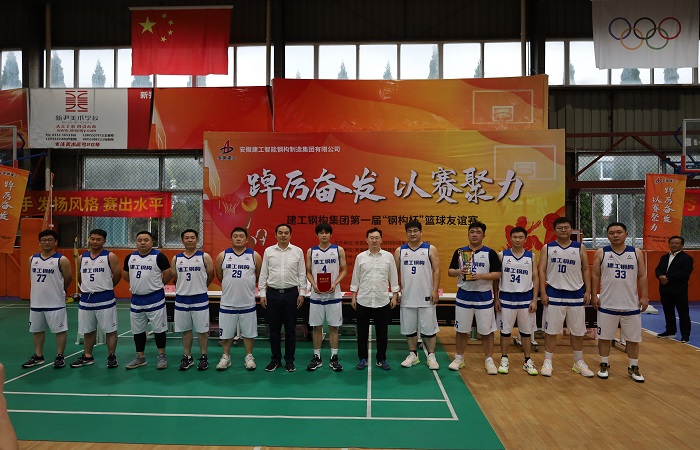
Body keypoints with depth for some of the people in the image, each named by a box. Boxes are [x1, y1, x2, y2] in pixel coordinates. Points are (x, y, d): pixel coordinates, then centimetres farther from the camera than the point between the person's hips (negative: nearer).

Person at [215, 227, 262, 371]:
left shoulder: (254, 255, -1)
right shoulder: (222, 255, 1)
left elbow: (259, 275, 10)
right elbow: (219, 275, 13)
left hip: (248, 302, 0)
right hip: (227, 302, 1)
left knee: (249, 332, 9)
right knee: (226, 332, 10)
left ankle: (249, 357, 24)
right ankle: (226, 357, 26)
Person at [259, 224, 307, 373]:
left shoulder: (298, 251, 2)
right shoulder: (268, 251, 4)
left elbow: (302, 274, 3)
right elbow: (263, 274, 6)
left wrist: (301, 293, -2)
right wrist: (262, 294, 1)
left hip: (291, 293, -1)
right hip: (273, 293, 1)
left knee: (290, 329, 6)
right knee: (274, 328, 8)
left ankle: (289, 360, 17)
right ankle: (275, 359, 21)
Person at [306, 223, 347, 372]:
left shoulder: (339, 250, 1)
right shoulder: (311, 251, 4)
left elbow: (344, 270, 2)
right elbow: (308, 272, 7)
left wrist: (335, 284, -13)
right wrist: (314, 285, -11)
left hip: (333, 295, -1)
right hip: (316, 295, 1)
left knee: (333, 326, 5)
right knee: (317, 327, 8)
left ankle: (334, 357, 15)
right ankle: (317, 357, 18)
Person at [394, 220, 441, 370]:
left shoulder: (430, 249, 0)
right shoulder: (400, 251, 6)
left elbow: (436, 270, -3)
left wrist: (435, 290, -11)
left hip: (426, 297, -2)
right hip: (407, 297, 3)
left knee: (429, 328, 3)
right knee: (409, 328, 10)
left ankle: (431, 356, 16)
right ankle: (413, 355, 24)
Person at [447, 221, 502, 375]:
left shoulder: (490, 253, -1)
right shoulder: (460, 252, 5)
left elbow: (497, 274, -5)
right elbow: (450, 271, 7)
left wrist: (481, 276, -19)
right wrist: (459, 272, -14)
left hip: (484, 298, -1)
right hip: (463, 297, 2)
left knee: (487, 331, 5)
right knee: (461, 330, 10)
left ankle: (489, 360, 19)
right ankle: (459, 358, 24)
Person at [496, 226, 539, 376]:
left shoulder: (531, 256, 3)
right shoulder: (502, 255, 0)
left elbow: (535, 278, 4)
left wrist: (534, 300, -2)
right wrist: (496, 298, -2)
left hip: (526, 298, 1)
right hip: (506, 298, -1)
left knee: (526, 331, 9)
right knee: (505, 330, 6)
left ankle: (528, 361, 21)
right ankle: (504, 359, 19)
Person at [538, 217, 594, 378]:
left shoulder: (580, 248, 5)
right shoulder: (547, 248, 1)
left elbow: (586, 269, 8)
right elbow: (542, 270, -1)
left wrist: (588, 291, -1)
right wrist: (543, 292, -8)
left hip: (576, 294, 2)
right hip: (554, 294, -2)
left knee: (577, 331, 11)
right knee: (551, 330, 3)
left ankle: (579, 363, 26)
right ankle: (547, 362, 13)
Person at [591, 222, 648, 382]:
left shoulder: (636, 253, 4)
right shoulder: (601, 253, 0)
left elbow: (642, 277, 4)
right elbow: (595, 275, 0)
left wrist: (644, 297, -2)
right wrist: (594, 296, -6)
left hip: (631, 304, 1)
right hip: (607, 304, -1)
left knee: (633, 338, 9)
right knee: (604, 337, 6)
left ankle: (633, 368, 23)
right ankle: (604, 365, 20)